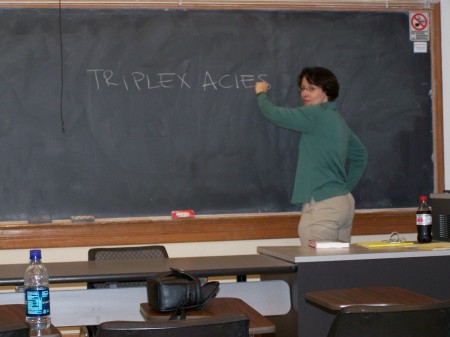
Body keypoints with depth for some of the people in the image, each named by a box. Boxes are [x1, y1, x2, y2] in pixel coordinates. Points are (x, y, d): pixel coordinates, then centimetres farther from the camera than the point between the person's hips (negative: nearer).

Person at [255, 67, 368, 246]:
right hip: (344, 202, 9)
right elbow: (360, 155, 27)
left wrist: (261, 93, 11)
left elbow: (274, 114, -9)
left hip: (323, 205, -9)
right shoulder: (337, 119, 17)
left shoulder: (317, 115, -10)